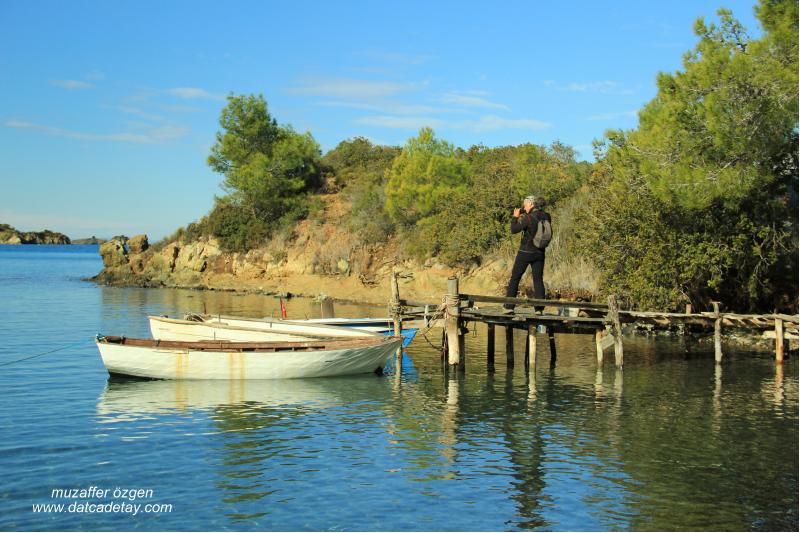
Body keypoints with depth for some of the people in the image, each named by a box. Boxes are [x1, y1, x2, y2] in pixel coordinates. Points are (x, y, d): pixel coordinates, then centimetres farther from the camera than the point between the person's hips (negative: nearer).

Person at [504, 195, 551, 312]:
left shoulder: (528, 218, -17)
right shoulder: (546, 216, 1)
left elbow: (514, 229, -14)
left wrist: (515, 217, -1)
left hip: (526, 252, -5)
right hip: (540, 253, 5)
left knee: (515, 278, 7)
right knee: (538, 279, 8)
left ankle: (509, 306, 8)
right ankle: (539, 308, 2)